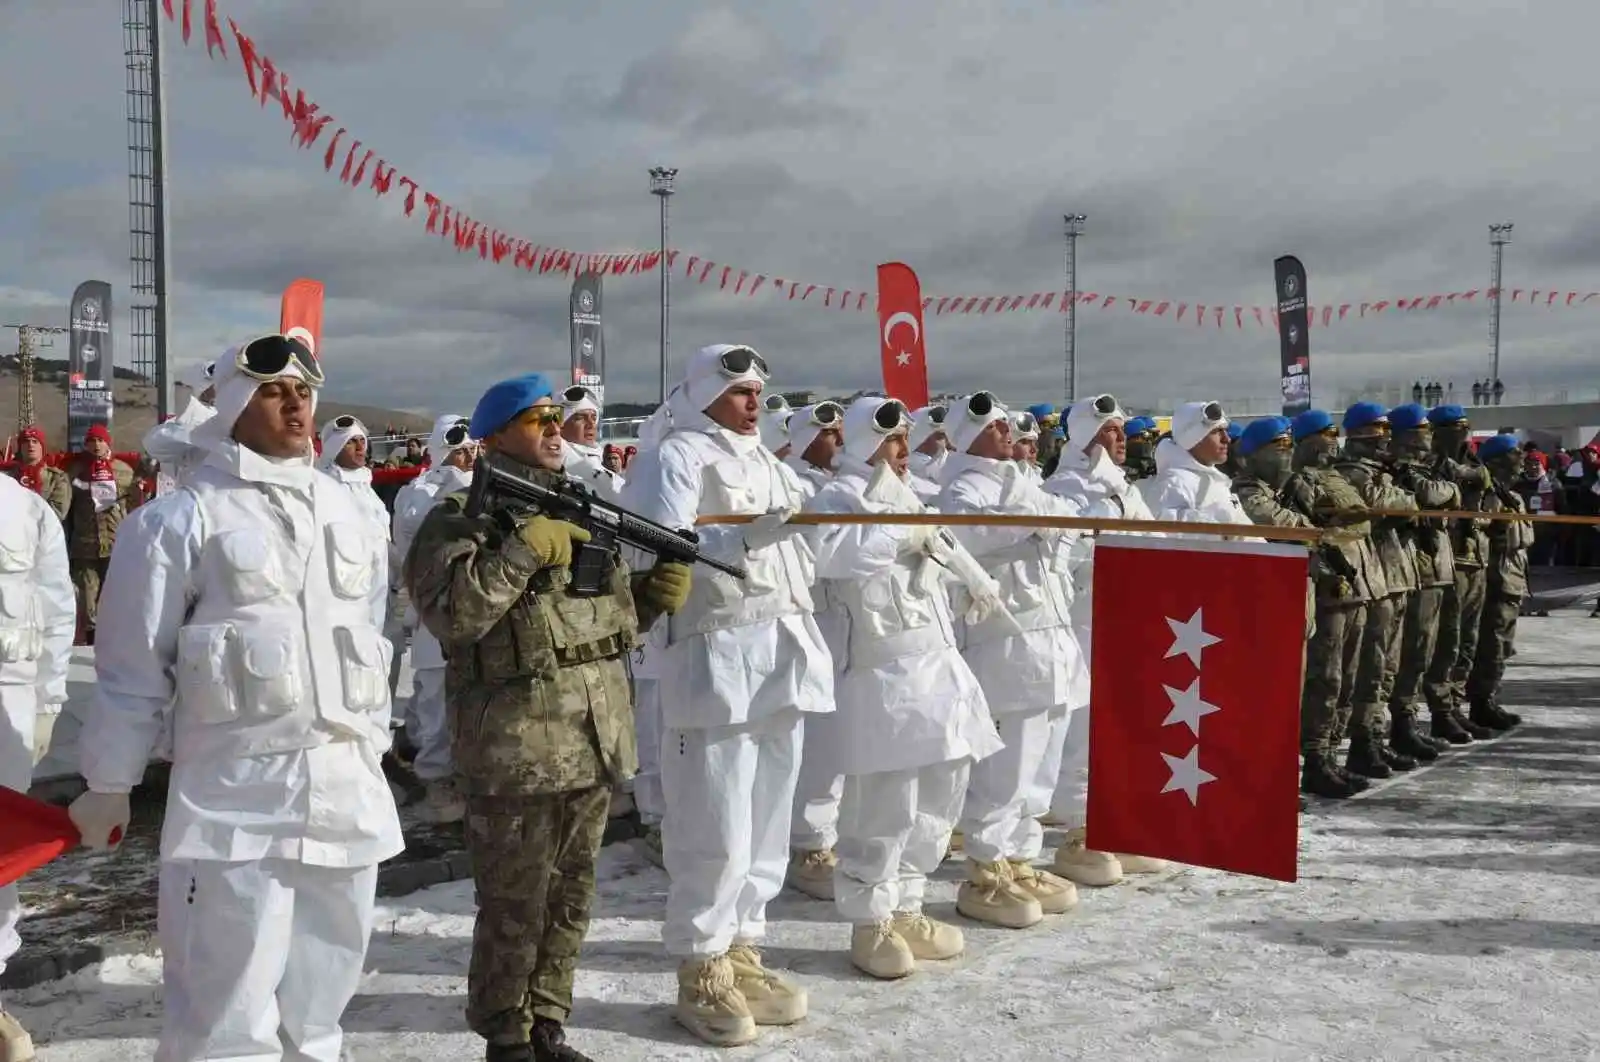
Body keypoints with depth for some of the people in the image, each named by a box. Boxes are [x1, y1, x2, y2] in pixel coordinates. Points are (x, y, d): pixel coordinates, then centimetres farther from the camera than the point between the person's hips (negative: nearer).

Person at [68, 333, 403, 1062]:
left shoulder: (346, 513, 12)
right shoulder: (180, 521, -6)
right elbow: (133, 667, -2)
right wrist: (108, 786, 2)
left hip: (347, 794, 5)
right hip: (235, 801, -5)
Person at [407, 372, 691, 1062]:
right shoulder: (461, 519, -6)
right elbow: (449, 614, -22)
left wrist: (655, 592, 2)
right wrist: (524, 549, -23)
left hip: (596, 739, 7)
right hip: (515, 747, -7)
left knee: (570, 898, 16)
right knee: (514, 907, 4)